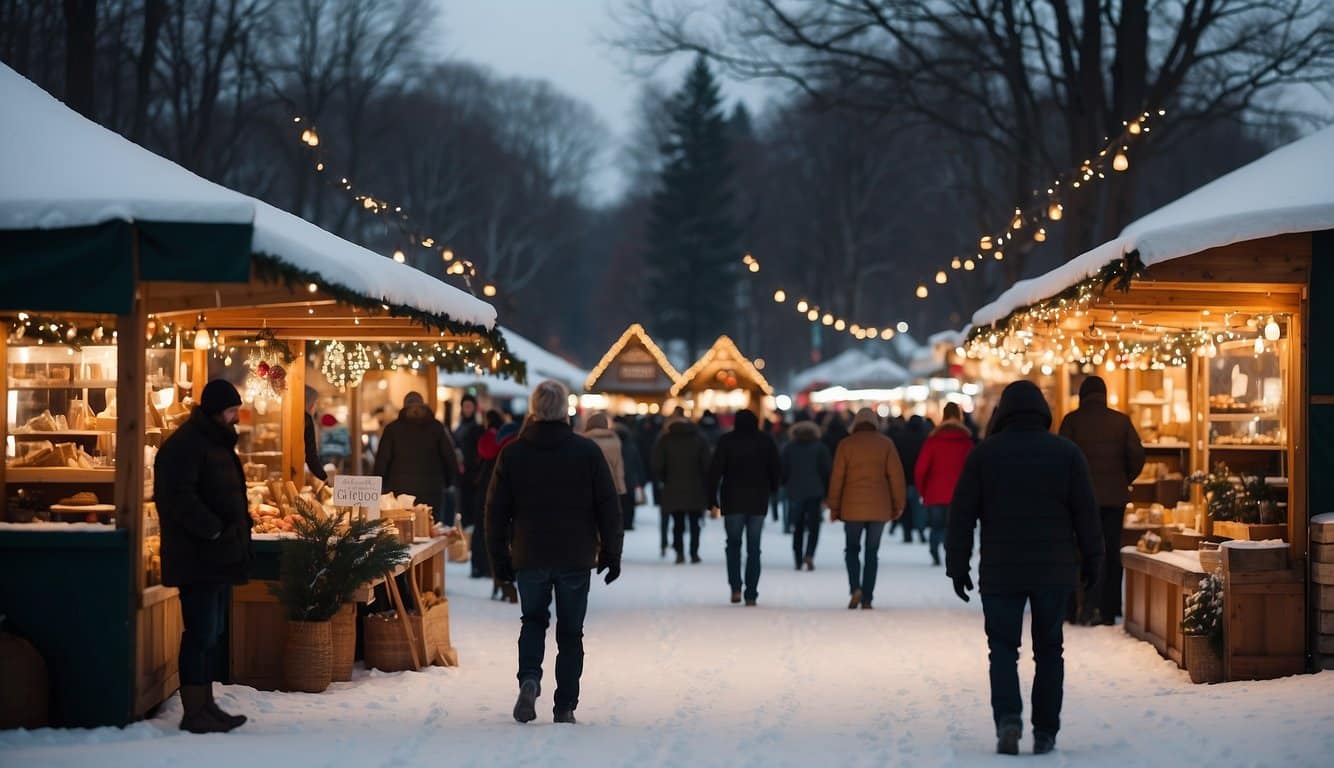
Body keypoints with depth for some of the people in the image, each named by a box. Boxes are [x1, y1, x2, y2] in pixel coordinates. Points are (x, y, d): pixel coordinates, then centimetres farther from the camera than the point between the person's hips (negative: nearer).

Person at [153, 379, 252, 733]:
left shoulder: (217, 442, 18)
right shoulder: (185, 445, -14)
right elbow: (179, 498, -25)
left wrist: (240, 529, 11)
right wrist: (214, 530, -23)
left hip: (220, 557, 10)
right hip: (198, 558, -10)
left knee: (213, 633, 12)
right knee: (201, 633, -7)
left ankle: (206, 704, 18)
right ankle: (194, 712, -4)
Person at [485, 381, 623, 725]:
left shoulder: (512, 453, 0)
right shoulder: (587, 451, -4)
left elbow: (496, 510, 3)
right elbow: (609, 506, -2)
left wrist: (500, 557, 11)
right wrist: (611, 553, 6)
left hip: (529, 556, 1)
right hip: (576, 557, -1)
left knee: (534, 620, 17)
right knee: (570, 631, 8)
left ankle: (529, 679, -9)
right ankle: (565, 707, 6)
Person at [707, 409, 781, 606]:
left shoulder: (726, 441, -2)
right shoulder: (766, 442, 4)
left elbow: (715, 470, -5)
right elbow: (776, 471, 6)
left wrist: (712, 495, 1)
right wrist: (771, 490, 21)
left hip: (733, 501, -1)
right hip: (758, 501, 1)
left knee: (733, 544, 12)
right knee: (753, 548, 4)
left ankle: (735, 587, -4)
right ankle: (751, 595, -1)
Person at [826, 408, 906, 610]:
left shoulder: (846, 444, 0)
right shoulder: (886, 444, 1)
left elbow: (837, 478, -1)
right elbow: (896, 475, -1)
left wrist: (834, 507, 6)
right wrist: (898, 505, 7)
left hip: (852, 507, 0)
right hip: (879, 508, 1)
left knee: (852, 549, 13)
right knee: (872, 552, 7)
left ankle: (855, 588, -9)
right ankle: (867, 598, 3)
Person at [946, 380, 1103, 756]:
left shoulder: (984, 454, 0)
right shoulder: (1066, 453, 2)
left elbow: (962, 515, 0)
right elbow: (1086, 513, 2)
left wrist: (958, 567, 6)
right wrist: (1091, 562, 11)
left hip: (1001, 571, -1)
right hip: (1055, 570, 1)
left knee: (1003, 647, 4)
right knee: (1048, 649, 9)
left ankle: (1007, 717, -17)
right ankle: (1045, 732, 8)